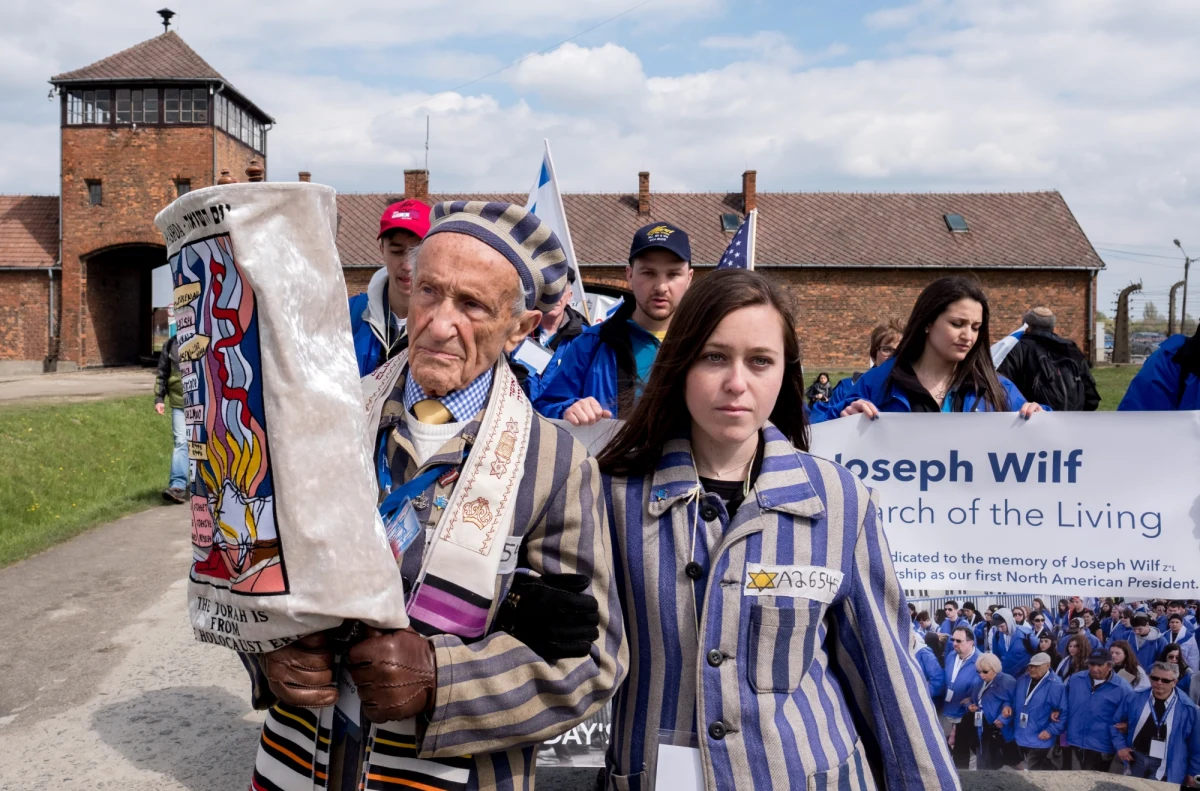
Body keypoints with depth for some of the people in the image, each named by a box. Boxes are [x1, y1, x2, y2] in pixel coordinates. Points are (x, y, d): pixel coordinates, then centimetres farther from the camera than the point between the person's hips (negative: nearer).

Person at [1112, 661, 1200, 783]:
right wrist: (1120, 746, 0)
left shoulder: (1187, 708, -8)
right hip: (1135, 757, 3)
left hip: (1165, 765, -3)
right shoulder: (1134, 699, -3)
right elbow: (1116, 723, 11)